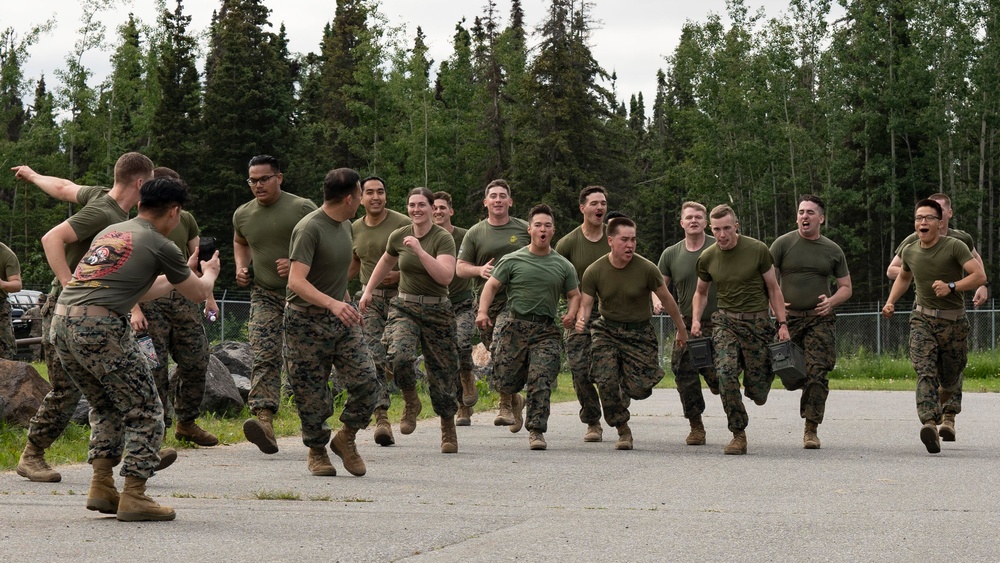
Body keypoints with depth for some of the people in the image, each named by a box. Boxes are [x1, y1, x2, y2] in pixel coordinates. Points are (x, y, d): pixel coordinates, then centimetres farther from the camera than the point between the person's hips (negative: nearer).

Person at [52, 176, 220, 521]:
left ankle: (101, 486, 16)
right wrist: (209, 273, 40)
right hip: (99, 326, -8)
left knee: (105, 407, 24)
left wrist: (181, 274, 49)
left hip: (62, 322, 8)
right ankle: (133, 497, -2)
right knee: (145, 412, 4)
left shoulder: (110, 232, 25)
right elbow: (199, 294, 17)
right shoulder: (160, 246, 3)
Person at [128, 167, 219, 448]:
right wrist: (134, 309, -16)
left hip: (183, 298, 5)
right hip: (150, 302, -5)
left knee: (196, 362, 2)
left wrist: (208, 296, 15)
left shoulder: (185, 219, 10)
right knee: (154, 368, -5)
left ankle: (187, 423, 16)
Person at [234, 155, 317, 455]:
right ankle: (263, 420, -28)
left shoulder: (302, 208, -7)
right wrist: (241, 267, 12)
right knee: (264, 358, -14)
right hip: (264, 295, 3)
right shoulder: (243, 214, 9)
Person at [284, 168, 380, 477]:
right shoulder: (309, 228, -17)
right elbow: (297, 281, -27)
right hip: (307, 322, -7)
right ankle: (316, 452, 19)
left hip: (341, 318, 7)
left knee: (366, 382, -8)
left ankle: (346, 437, 13)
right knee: (313, 395, -1)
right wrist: (332, 303, -39)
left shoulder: (345, 225, 11)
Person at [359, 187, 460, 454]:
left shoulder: (443, 238, -9)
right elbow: (386, 262, 25)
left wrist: (420, 251, -25)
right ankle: (411, 402, 1)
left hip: (436, 310, -2)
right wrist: (368, 290, 26)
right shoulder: (398, 236, 4)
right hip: (404, 307, 2)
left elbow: (446, 276, -23)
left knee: (441, 372, 3)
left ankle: (448, 430, 22)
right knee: (399, 356, -27)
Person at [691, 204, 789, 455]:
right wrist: (695, 320, 4)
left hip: (757, 321, -2)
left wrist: (782, 323, -3)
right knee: (726, 374, -23)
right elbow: (701, 292, 20)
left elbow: (773, 289, 4)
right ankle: (738, 435, -11)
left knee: (758, 394, -3)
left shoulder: (758, 250, -5)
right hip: (726, 321, 2)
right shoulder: (707, 258, 2)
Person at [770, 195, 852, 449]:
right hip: (788, 316, 0)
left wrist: (831, 301, -4)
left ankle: (811, 429, -8)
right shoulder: (783, 244, 4)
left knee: (817, 373, -11)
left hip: (820, 319, 0)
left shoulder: (832, 250, 10)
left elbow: (846, 287, 16)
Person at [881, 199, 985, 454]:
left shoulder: (954, 247, -10)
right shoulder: (909, 252, 6)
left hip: (953, 321, -2)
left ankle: (947, 417, 42)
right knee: (925, 372, -21)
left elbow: (979, 276, -18)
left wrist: (951, 286, -30)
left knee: (950, 379, 9)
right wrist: (891, 302, 16)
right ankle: (930, 423, -36)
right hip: (922, 320, 2)